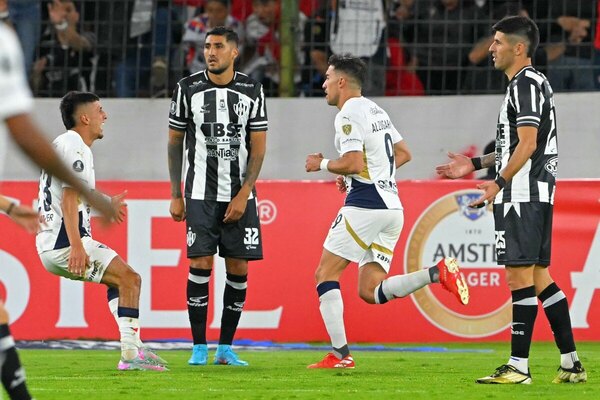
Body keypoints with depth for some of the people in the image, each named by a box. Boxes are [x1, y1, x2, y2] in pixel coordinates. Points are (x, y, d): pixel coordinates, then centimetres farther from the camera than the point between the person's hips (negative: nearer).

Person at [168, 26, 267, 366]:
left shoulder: (252, 90, 2)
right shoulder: (188, 89, 2)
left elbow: (258, 147, 2)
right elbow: (175, 142, 8)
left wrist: (243, 195, -7)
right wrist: (176, 195, 3)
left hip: (240, 194, 1)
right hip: (200, 193, -1)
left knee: (239, 268, -1)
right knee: (200, 265, -9)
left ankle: (226, 348, 8)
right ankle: (199, 348, -2)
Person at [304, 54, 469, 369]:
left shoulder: (348, 115, -10)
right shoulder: (376, 110, 20)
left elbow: (352, 164, -20)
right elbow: (403, 154, 25)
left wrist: (321, 164, -2)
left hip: (365, 205, -9)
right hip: (392, 206, 9)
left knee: (325, 275, 1)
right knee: (370, 291, 6)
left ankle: (340, 354, -6)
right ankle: (438, 273, -11)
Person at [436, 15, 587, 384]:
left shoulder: (525, 83, -11)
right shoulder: (533, 83, 21)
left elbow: (527, 145, -20)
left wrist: (499, 183, -23)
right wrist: (476, 164, 27)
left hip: (522, 196, -11)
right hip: (538, 193, 11)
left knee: (520, 276, -10)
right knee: (539, 277, 11)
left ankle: (519, 366, -10)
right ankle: (571, 363, 11)